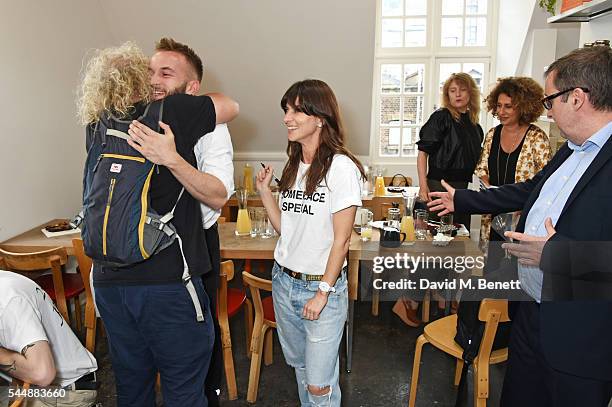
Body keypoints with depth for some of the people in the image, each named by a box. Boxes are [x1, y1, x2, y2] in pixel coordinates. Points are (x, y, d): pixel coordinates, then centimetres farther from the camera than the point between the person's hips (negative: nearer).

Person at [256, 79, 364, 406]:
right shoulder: (293, 166, 7)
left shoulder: (341, 168, -15)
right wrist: (264, 191, -1)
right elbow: (283, 227, 9)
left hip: (322, 285, -6)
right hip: (284, 280, 7)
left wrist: (323, 292, -14)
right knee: (299, 367, 22)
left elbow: (341, 239, -14)